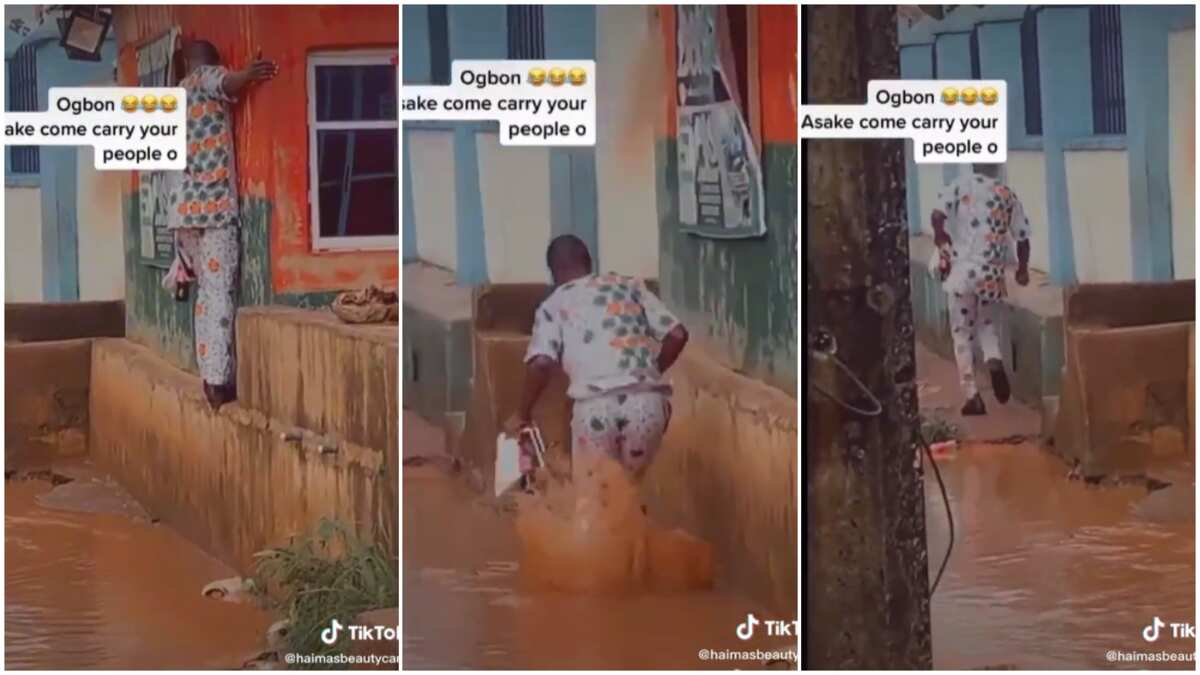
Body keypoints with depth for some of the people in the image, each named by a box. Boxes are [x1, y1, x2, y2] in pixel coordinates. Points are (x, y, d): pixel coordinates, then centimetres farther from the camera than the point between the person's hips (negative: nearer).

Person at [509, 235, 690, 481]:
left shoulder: (553, 305, 13)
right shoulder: (630, 285, 20)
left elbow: (541, 364, -4)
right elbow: (677, 335, 11)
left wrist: (523, 414, 9)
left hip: (596, 406, -2)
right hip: (646, 400, 2)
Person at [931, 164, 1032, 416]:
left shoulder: (961, 185, 2)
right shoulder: (1008, 194, 8)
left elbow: (937, 215, -13)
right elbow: (1022, 237, 8)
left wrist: (944, 247, -2)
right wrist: (1022, 269, 24)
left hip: (962, 270, -2)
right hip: (992, 273, 2)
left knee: (963, 333, 9)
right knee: (989, 324, 21)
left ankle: (972, 397, 3)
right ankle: (994, 361, -11)